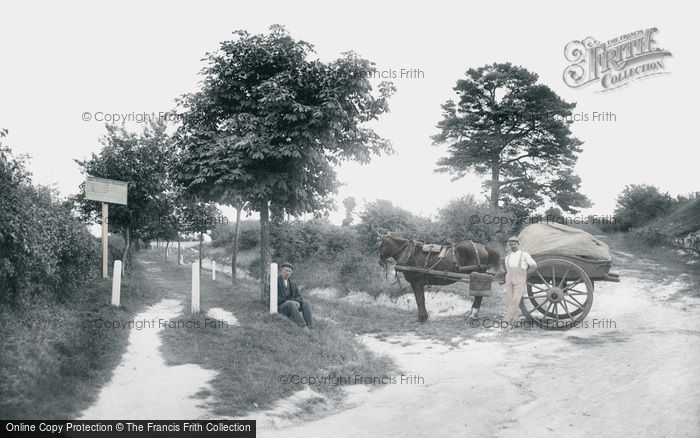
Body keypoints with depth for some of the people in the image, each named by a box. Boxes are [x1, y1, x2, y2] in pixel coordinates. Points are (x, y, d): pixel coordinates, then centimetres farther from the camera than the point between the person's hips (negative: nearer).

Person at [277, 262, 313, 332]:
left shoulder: (292, 284, 18)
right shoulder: (276, 282, -4)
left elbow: (298, 296, 11)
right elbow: (275, 298, -13)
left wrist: (298, 302, -15)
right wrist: (290, 301, -21)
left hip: (292, 304, 7)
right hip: (280, 307, -7)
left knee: (306, 302, -14)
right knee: (291, 304, -36)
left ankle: (309, 325, -25)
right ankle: (303, 326, -40)